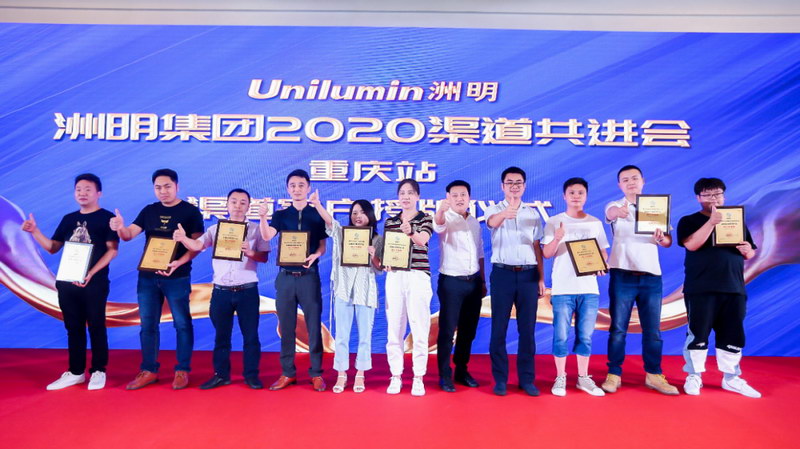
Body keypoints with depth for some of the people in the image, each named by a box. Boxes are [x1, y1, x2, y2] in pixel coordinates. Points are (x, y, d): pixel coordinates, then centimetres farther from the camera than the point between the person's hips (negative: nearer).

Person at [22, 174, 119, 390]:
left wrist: (91, 273, -20)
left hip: (95, 282, -5)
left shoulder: (107, 217, -3)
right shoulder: (68, 219, 14)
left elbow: (112, 250, -11)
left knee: (96, 326, 1)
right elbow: (53, 248, 16)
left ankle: (98, 371, 11)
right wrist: (34, 231, 1)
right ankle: (75, 372, 20)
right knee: (73, 327, 11)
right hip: (67, 282, 6)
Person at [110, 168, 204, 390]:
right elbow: (129, 235, 4)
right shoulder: (149, 211, 11)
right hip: (147, 276, 5)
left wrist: (179, 262, -24)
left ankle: (182, 370, 12)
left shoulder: (190, 211, -3)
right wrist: (120, 228, -19)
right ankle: (148, 370, 21)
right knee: (148, 325, 10)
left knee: (182, 324, 2)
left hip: (177, 277, -4)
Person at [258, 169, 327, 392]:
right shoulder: (280, 215, 7)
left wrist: (315, 255, -18)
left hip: (309, 276, -2)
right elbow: (267, 236, -10)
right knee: (286, 326, 7)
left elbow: (323, 246, 3)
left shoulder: (318, 214, 4)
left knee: (314, 325, 1)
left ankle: (316, 373, 11)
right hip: (285, 276, 2)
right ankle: (287, 373, 18)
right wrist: (262, 217, -27)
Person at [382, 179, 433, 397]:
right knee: (394, 328, 4)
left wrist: (411, 232, -39)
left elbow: (422, 240, -17)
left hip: (418, 276, -3)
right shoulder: (390, 221, 13)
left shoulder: (425, 219, 3)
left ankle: (418, 378, 8)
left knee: (419, 329, -2)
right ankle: (396, 376, 14)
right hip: (395, 276, 3)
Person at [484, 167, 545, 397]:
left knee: (527, 329, 6)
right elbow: (492, 222, -23)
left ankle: (527, 379, 16)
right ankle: (500, 379, 12)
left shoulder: (533, 213, 12)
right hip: (502, 273, -2)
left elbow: (537, 247, 13)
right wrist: (506, 212, -46)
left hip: (528, 274, 3)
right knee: (499, 328, 2)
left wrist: (541, 277, 7)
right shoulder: (495, 209, 2)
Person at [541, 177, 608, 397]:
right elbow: (547, 254, -5)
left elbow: (603, 251, 13)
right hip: (563, 288, -3)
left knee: (585, 336, 8)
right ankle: (560, 378, 13)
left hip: (589, 289, 3)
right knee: (561, 336, 0)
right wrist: (557, 238, -24)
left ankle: (583, 377, 21)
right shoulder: (554, 222, 1)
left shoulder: (595, 223, 11)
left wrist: (602, 265, -9)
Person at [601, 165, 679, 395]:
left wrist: (661, 237, -17)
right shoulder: (615, 206, 2)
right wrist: (619, 212, -49)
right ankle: (614, 374, 9)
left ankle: (654, 375, 19)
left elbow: (669, 242, 7)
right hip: (623, 275, -3)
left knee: (653, 329, 7)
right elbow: (610, 213, -24)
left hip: (651, 276, 3)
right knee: (618, 328, 1)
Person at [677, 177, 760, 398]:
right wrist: (711, 222, -21)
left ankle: (731, 378, 19)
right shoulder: (689, 221, 3)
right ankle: (693, 376, 8)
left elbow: (750, 253, 18)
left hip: (734, 289, 4)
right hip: (701, 289, -4)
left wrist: (747, 250, -5)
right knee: (698, 334, -1)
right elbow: (691, 245, -15)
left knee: (733, 335, 7)